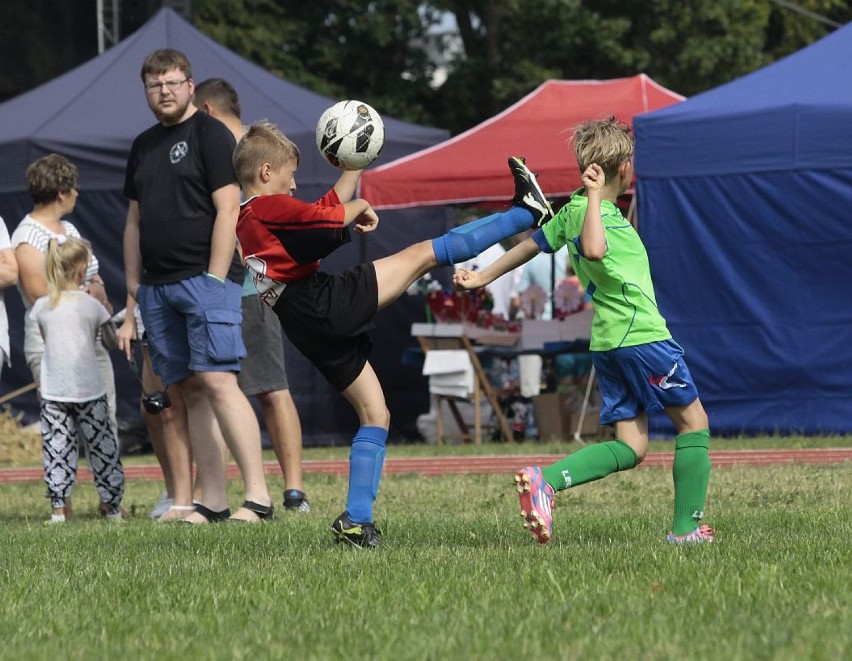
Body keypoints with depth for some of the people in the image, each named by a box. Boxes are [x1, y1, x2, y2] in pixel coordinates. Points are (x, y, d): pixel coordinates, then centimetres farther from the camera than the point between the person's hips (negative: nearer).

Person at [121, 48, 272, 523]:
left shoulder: (211, 134, -2)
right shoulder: (143, 146, 20)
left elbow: (228, 210, -9)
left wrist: (214, 280, -15)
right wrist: (134, 284, 14)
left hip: (204, 278, -7)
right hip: (158, 286, 7)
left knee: (217, 381, -16)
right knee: (188, 391, 3)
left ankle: (258, 497, -17)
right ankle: (213, 503, 3)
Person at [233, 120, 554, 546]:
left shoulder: (246, 223, 22)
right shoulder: (270, 208, -6)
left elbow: (328, 205, 29)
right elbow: (332, 216, -11)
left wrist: (354, 168, 33)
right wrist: (362, 206, 9)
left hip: (311, 333, 9)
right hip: (328, 304, -9)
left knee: (374, 414, 12)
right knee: (425, 253, -6)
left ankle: (356, 521, 4)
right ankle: (526, 212, -3)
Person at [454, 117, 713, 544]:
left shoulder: (574, 210, 9)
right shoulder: (592, 213, -17)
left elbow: (533, 244, 19)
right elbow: (593, 250, -39)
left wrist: (484, 277, 28)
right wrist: (595, 195, -31)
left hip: (607, 343, 9)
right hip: (643, 335, -9)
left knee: (630, 448, 6)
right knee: (694, 422, 6)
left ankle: (545, 480, -13)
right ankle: (686, 528, 7)